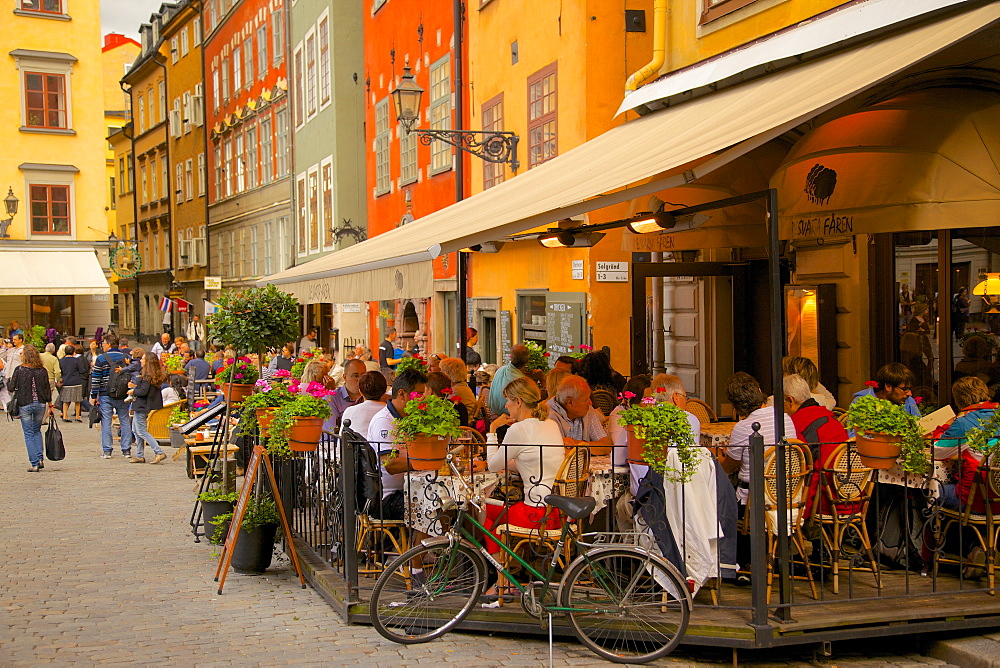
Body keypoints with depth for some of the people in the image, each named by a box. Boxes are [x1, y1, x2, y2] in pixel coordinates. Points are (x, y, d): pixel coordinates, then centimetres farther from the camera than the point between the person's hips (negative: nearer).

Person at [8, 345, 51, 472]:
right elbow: (47, 389, 3)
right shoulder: (43, 371, -2)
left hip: (24, 404, -3)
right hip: (40, 404, 3)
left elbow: (12, 387, -5)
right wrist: (49, 404, 13)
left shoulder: (19, 370, -9)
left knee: (28, 434, 6)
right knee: (37, 430, 21)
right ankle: (40, 459, 10)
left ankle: (34, 464, 2)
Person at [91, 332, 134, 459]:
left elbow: (95, 378, -6)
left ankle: (106, 451, 0)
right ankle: (126, 450, 8)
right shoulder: (126, 357, 6)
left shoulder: (101, 358, -5)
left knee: (106, 422, 2)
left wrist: (94, 395, -1)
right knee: (125, 421, 8)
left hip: (106, 395, -3)